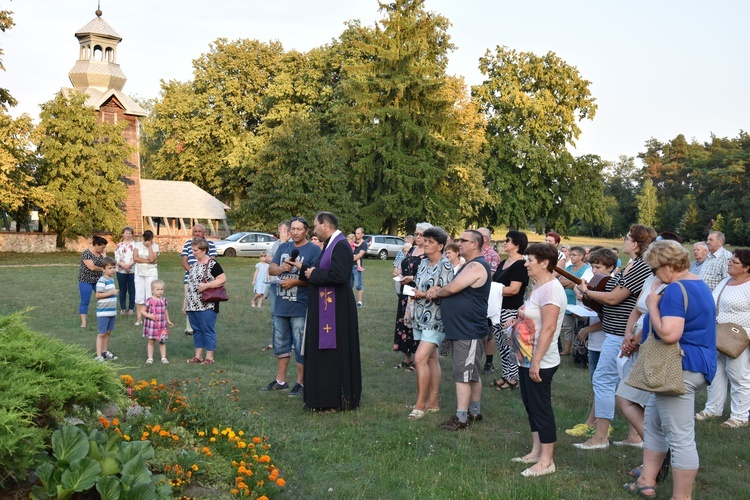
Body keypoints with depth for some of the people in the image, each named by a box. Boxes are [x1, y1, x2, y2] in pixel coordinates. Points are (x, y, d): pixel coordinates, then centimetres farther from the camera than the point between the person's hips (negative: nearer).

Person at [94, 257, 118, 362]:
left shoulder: (112, 279, 11)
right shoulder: (102, 281, -16)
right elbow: (98, 295, -20)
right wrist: (111, 292, -25)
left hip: (112, 311, 8)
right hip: (103, 312, -8)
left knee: (108, 332, 15)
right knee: (101, 334, -3)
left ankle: (105, 352, 27)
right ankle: (99, 355, 0)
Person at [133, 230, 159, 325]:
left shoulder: (155, 246, -1)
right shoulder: (138, 245, 5)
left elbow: (152, 259, -15)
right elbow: (135, 258, -6)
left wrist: (149, 246, -13)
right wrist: (147, 261, -11)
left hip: (151, 273, -2)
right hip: (139, 273, 2)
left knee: (150, 295, -3)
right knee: (139, 295, 1)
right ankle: (139, 318, 4)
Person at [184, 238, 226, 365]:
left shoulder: (212, 264, -8)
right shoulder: (194, 266, 16)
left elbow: (223, 279, -16)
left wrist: (206, 285, -22)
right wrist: (185, 303, 18)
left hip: (207, 306, -8)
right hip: (192, 306, 8)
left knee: (208, 330, -3)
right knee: (197, 330, 11)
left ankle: (209, 357, 2)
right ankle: (198, 356, 18)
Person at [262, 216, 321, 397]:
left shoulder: (314, 250, -7)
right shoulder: (283, 247, 11)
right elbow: (271, 269, 9)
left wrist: (294, 282, -21)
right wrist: (282, 268, -13)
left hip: (300, 307, -6)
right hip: (281, 306, 6)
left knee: (301, 347, 0)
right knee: (280, 344, 15)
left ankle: (300, 383, 12)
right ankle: (280, 381, 27)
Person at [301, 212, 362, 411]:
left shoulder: (340, 246, -17)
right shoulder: (331, 244, 14)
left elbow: (338, 276, -28)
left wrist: (314, 273, -15)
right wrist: (303, 268, 9)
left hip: (335, 309, -10)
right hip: (326, 307, 10)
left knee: (334, 353, -3)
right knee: (323, 351, 15)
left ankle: (335, 400, 7)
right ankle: (325, 396, 24)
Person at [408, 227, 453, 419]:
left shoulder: (445, 266, -13)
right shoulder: (424, 263, 12)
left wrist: (425, 295, -23)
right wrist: (413, 290, 2)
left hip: (435, 319, -8)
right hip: (421, 318, 8)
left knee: (420, 358, -15)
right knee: (431, 359, 13)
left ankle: (420, 404, -7)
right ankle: (433, 401, 20)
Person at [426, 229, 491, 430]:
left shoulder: (476, 266, -17)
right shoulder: (470, 265, 17)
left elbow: (452, 288, -23)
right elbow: (455, 289, 20)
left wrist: (436, 293, -3)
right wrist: (438, 290, -1)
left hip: (469, 332, -11)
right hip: (461, 330, 11)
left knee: (463, 374, -7)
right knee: (472, 374, 17)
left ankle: (461, 418, -3)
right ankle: (475, 412, 26)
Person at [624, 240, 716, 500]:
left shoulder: (676, 289, -19)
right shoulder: (699, 285, 14)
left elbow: (669, 333, -30)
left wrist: (652, 305, -15)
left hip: (680, 369, -12)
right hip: (697, 365, 12)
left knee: (681, 438, -4)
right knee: (653, 421, 21)